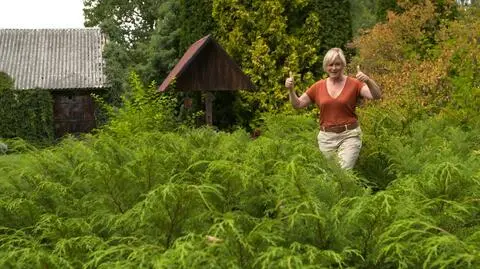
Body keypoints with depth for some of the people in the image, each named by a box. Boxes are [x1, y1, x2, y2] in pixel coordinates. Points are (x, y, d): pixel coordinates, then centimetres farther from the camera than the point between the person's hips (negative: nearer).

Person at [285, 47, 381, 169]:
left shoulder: (354, 84, -3)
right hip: (326, 137, 4)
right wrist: (291, 89, -6)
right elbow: (298, 104, 11)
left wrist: (368, 80, -32)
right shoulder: (318, 86, 6)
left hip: (349, 136, -4)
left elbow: (377, 96, -15)